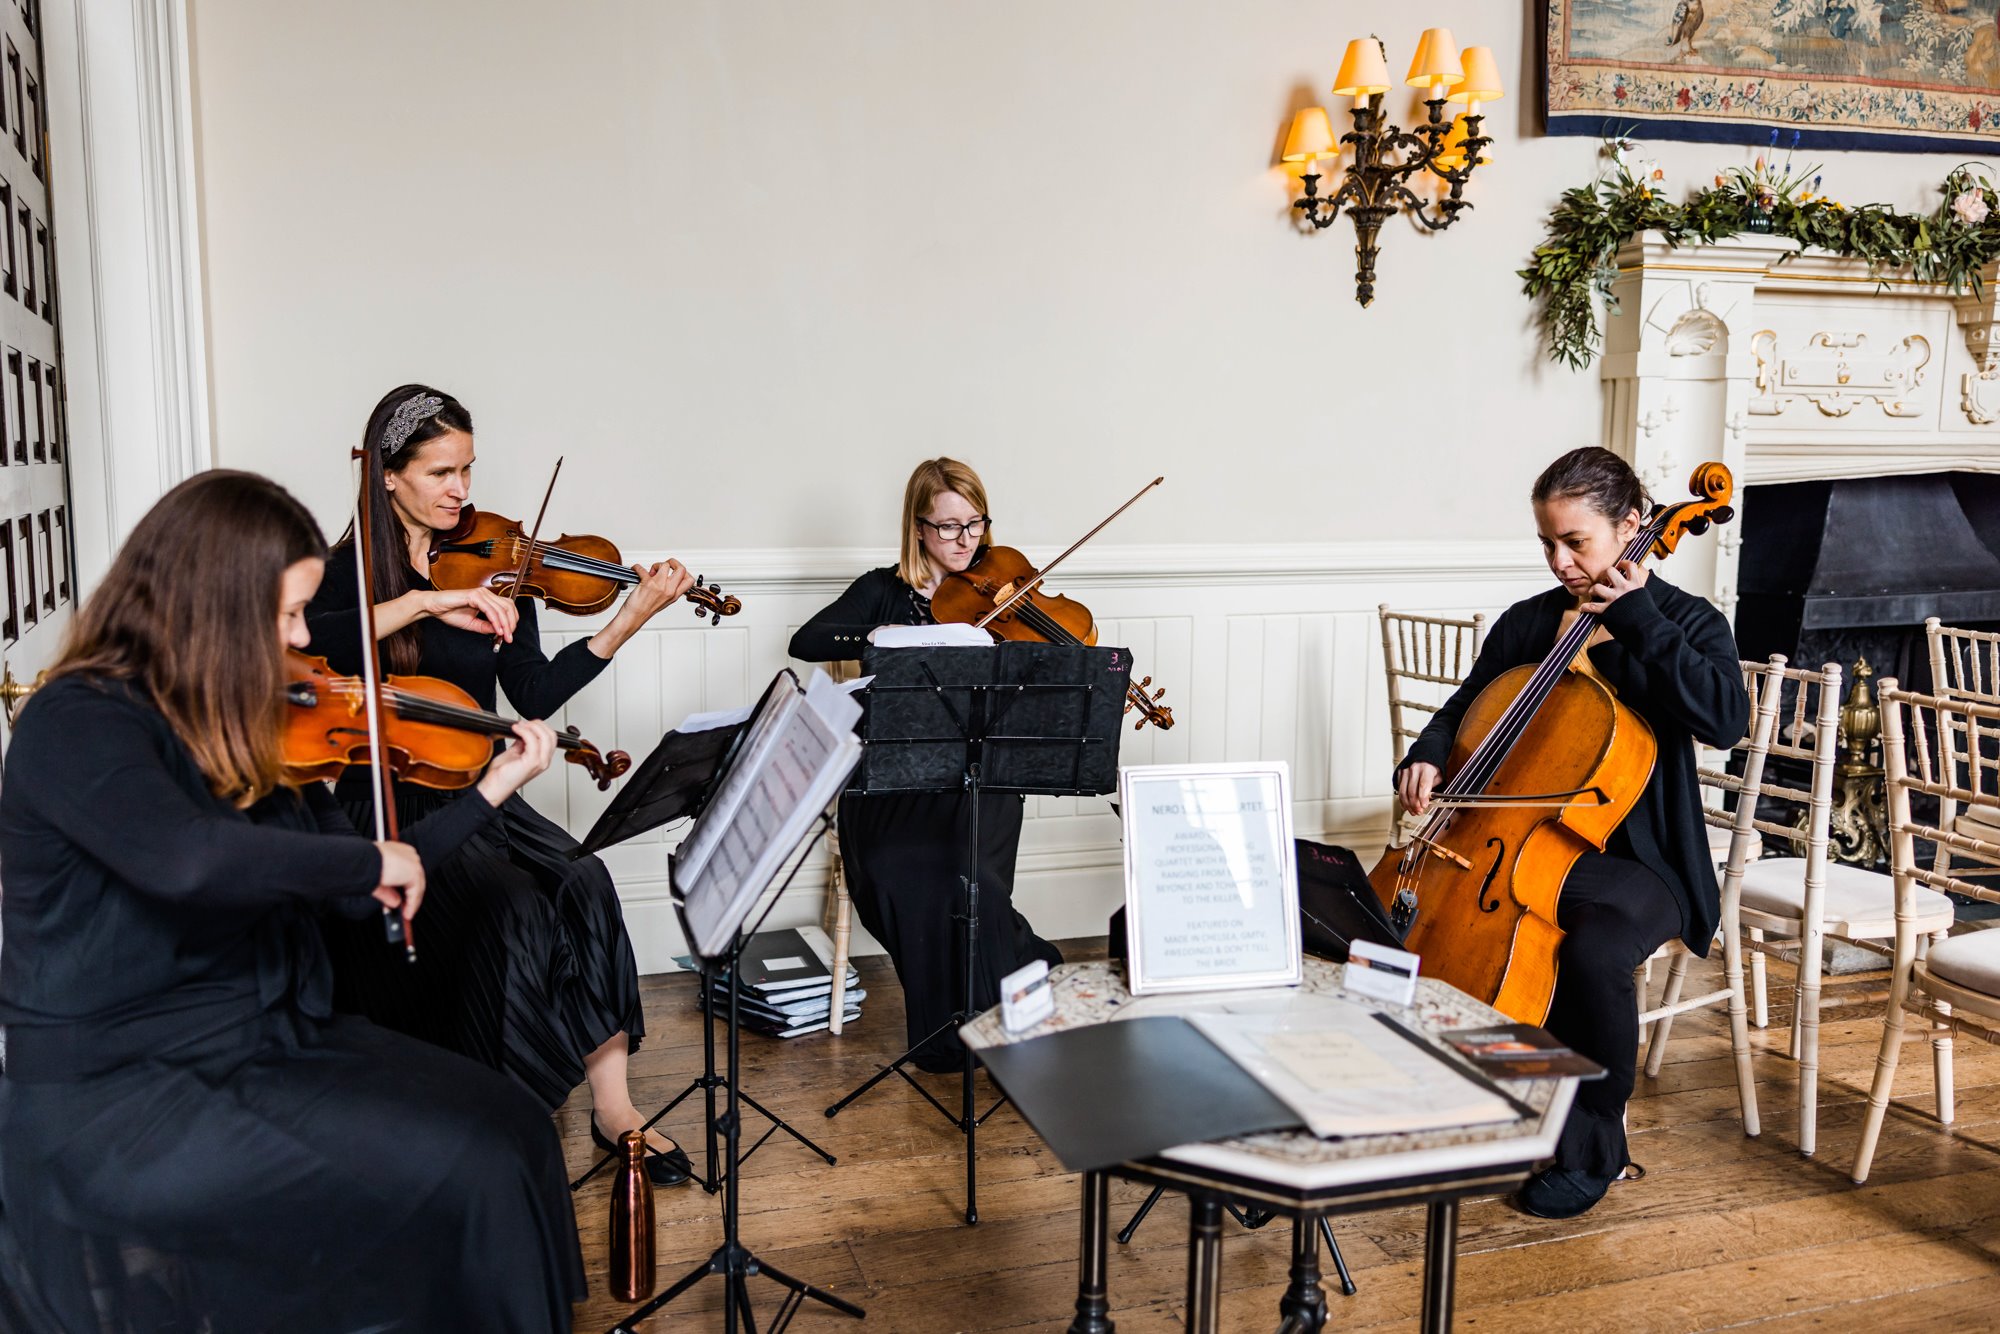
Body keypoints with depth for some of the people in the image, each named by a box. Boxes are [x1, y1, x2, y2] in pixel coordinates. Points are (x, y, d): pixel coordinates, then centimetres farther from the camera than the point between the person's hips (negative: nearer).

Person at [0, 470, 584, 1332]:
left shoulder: (242, 731, 7)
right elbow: (187, 858, -37)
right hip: (118, 1094, -7)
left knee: (512, 1129, -10)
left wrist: (491, 791, 10)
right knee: (450, 1178, -21)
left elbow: (357, 895, 13)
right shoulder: (79, 722, -15)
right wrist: (370, 859, -23)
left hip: (273, 1038, 7)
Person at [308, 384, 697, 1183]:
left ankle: (613, 1108, -19)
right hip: (394, 805, -3)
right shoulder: (351, 569, -1)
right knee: (513, 910, -28)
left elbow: (534, 696, 1)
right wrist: (427, 601, -30)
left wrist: (631, 621, -9)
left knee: (584, 885, -23)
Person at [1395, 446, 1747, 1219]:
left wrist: (1637, 618, -19)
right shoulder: (1526, 625, 9)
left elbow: (1725, 720, -20)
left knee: (1594, 952, -36)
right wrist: (1426, 759, -6)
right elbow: (1464, 711, 17)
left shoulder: (1687, 624, -1)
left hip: (1635, 864, -4)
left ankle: (1591, 1152, -9)